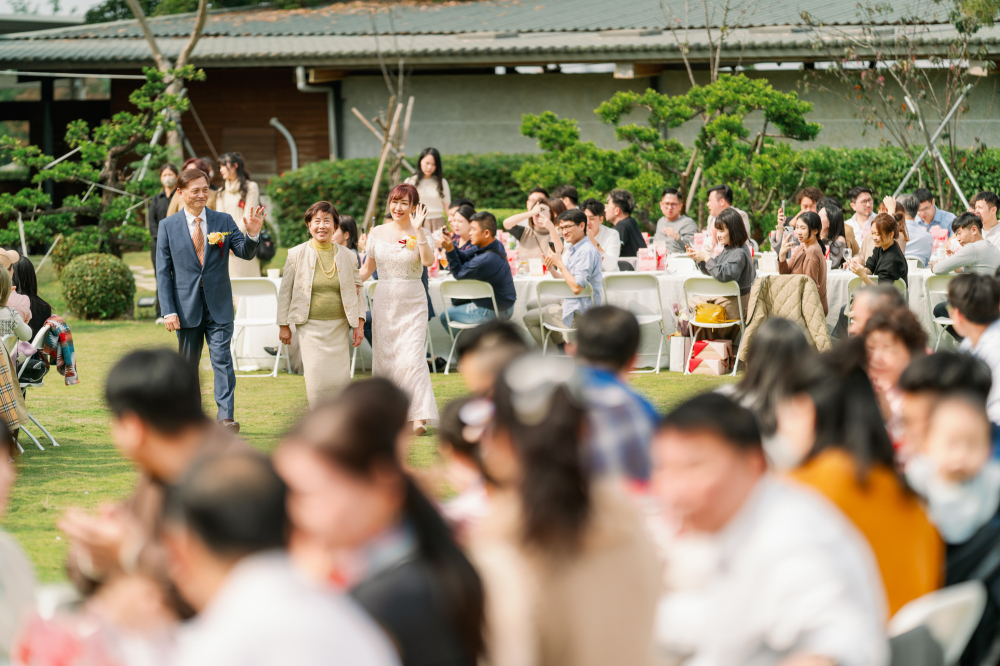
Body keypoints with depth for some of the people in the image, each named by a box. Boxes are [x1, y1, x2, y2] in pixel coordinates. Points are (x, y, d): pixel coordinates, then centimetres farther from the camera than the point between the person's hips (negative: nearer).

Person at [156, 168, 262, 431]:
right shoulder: (168, 226, 1)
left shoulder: (223, 221, 3)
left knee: (222, 360, -9)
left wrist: (252, 234, -24)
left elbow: (246, 253, -2)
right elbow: (163, 272, 0)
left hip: (219, 307, 0)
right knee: (188, 365, 10)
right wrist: (169, 311, -7)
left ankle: (226, 417, -11)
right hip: (187, 307, 0)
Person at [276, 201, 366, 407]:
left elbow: (357, 291, 12)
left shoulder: (346, 256, 6)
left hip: (338, 327, 2)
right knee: (317, 379, -10)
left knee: (340, 379, -2)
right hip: (310, 326, -2)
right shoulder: (296, 255, 1)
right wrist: (283, 326, 5)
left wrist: (359, 325, 5)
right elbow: (285, 291, 6)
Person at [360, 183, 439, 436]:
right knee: (384, 357, 4)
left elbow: (429, 260, -21)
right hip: (384, 302, 3)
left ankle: (419, 417, -18)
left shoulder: (420, 234, -2)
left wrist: (418, 230, -25)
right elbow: (368, 268, 15)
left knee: (412, 358, -14)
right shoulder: (377, 233, 6)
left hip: (412, 304, -3)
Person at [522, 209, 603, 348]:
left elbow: (577, 288, -30)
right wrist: (552, 269, 0)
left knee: (529, 318, 2)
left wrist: (560, 264, -21)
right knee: (532, 305, 28)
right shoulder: (576, 249, 11)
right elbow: (567, 282, 16)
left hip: (579, 313, -11)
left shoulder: (587, 251, -23)